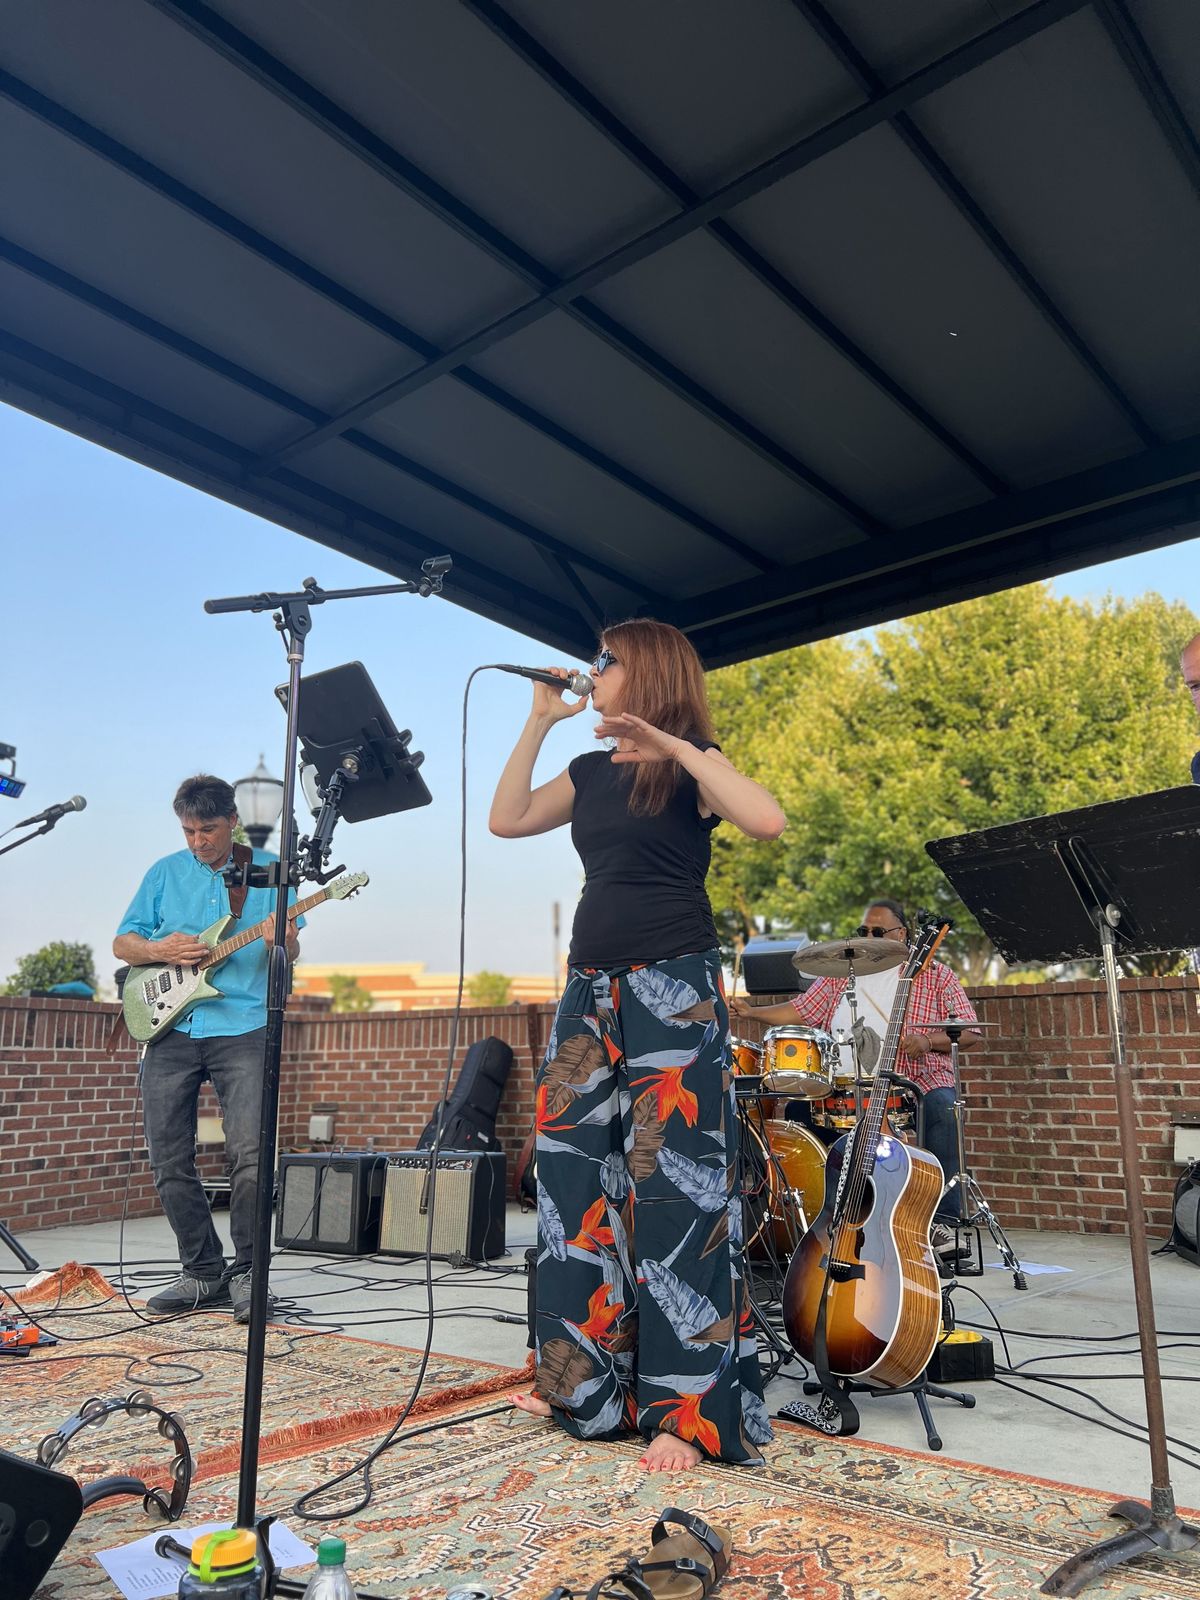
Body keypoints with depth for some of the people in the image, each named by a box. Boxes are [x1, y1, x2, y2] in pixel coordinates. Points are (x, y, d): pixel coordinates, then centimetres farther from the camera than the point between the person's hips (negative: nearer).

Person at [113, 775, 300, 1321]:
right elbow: (121, 943, 14)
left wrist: (283, 942, -18)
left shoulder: (268, 870, 6)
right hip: (169, 1030, 3)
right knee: (169, 1162, 4)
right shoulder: (164, 873, 12)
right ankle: (203, 1272, 18)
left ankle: (246, 1274, 2)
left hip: (242, 1030, -3)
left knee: (249, 1155, -12)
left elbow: (290, 950, 6)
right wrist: (160, 950, -7)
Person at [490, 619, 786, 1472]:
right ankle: (584, 1382, 24)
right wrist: (539, 722, 11)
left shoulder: (691, 763, -3)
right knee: (577, 1177, 9)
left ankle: (689, 1412, 4)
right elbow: (508, 819, 14)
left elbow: (767, 819, -20)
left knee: (672, 1187, -6)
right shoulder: (591, 771, 16)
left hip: (674, 991, -7)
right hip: (593, 989, 7)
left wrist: (676, 745, -19)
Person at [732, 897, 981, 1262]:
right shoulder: (841, 974, 16)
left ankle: (944, 1221, -24)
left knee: (941, 1108, -33)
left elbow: (971, 1033, 3)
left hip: (920, 1081, -3)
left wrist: (928, 1041, -16)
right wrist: (751, 1012, 0)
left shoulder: (934, 974, 7)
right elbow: (801, 1010, 13)